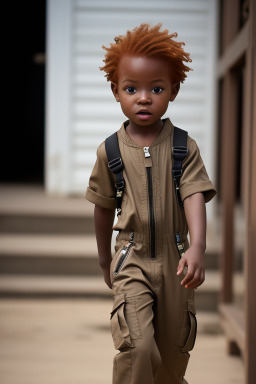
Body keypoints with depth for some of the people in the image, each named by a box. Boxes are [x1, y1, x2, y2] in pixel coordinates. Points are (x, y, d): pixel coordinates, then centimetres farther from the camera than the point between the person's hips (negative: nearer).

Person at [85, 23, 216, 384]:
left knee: (173, 351, 14)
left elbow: (194, 196, -14)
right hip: (132, 259, -1)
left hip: (175, 259, 1)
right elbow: (104, 208, 9)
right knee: (137, 346, -18)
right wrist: (105, 260, 17)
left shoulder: (184, 147, -5)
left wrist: (197, 246, -31)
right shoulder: (110, 151, -3)